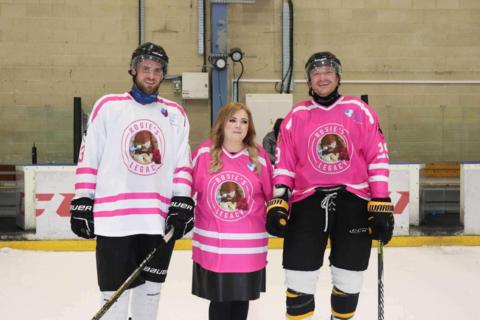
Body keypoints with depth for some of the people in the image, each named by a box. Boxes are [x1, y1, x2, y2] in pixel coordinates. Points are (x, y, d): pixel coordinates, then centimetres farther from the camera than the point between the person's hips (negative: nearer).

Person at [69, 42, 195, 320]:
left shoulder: (175, 113, 10)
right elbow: (88, 159, 3)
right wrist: (82, 203, 0)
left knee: (150, 289, 14)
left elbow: (183, 164, 9)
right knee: (115, 294, 0)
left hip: (159, 220, 3)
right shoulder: (108, 106, 3)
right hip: (114, 218, -2)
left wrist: (182, 203, -1)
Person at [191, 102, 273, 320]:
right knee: (219, 298, 7)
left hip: (249, 244, 1)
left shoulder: (259, 156, -2)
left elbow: (272, 194, 8)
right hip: (212, 243, -1)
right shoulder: (204, 153, -5)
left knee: (242, 297, 15)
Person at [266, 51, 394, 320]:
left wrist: (382, 206, -3)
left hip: (353, 201, 0)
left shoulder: (359, 111, 3)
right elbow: (284, 164, 6)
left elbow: (378, 159, 2)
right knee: (299, 282, -3)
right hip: (308, 201, 0)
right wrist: (278, 202, -4)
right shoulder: (296, 116, 6)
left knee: (349, 282, 9)